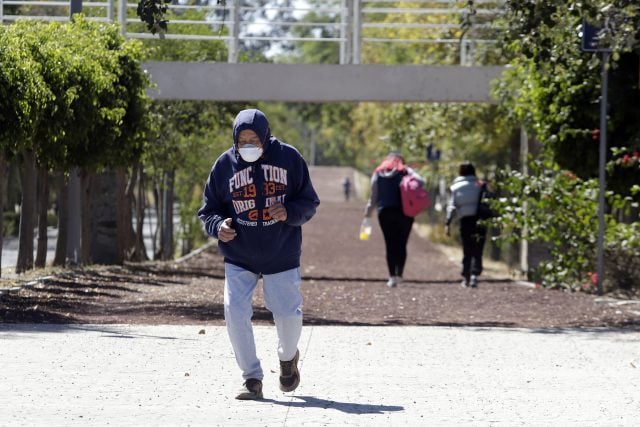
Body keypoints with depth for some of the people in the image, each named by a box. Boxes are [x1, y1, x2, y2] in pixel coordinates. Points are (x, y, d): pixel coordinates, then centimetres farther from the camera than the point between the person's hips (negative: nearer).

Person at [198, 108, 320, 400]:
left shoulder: (288, 158, -6)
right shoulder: (225, 164, -4)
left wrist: (289, 213, -20)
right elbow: (209, 209, 4)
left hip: (282, 254, -1)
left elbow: (309, 203, 1)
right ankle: (252, 379, 2)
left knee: (288, 313, 2)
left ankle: (288, 358, 37)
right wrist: (218, 226, -18)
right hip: (239, 258, 1)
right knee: (235, 313, -12)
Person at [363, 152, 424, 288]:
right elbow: (421, 181, -12)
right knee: (401, 244, 6)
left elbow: (373, 196, 7)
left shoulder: (378, 173, 9)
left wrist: (368, 211, 14)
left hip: (385, 212, 1)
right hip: (404, 212, -1)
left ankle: (392, 276, -6)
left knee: (390, 245, 2)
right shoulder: (406, 171, 5)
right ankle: (399, 274, 2)